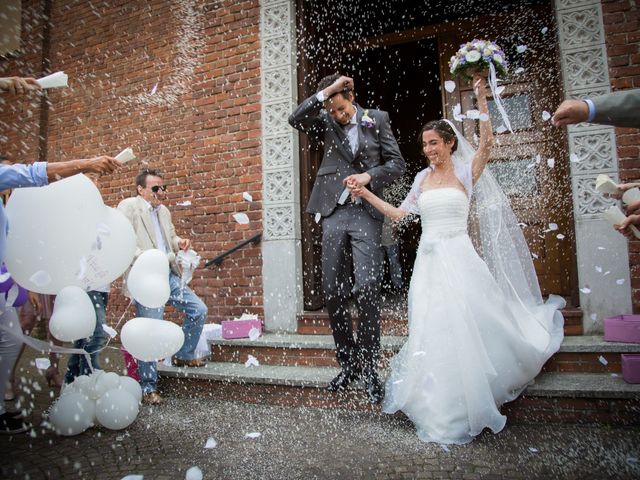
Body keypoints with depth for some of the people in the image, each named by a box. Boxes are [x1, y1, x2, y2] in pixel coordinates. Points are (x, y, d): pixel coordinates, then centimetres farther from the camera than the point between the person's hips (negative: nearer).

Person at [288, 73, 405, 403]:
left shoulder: (376, 119, 10)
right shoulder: (326, 123, 14)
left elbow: (397, 163, 6)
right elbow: (295, 119, -4)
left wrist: (369, 176, -11)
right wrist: (325, 93, -7)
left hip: (365, 212, -2)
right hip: (334, 213, 3)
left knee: (366, 287, -14)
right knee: (332, 291, 3)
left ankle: (369, 366, 1)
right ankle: (348, 363, 18)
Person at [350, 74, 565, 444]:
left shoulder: (467, 172, 1)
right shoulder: (423, 178, 13)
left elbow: (487, 143, -16)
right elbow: (400, 214, 15)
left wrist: (481, 99, -16)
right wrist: (367, 195, 10)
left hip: (458, 258, -4)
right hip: (429, 261, 4)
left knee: (465, 328, -3)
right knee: (432, 331, 5)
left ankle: (470, 404, 21)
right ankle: (442, 409, 22)